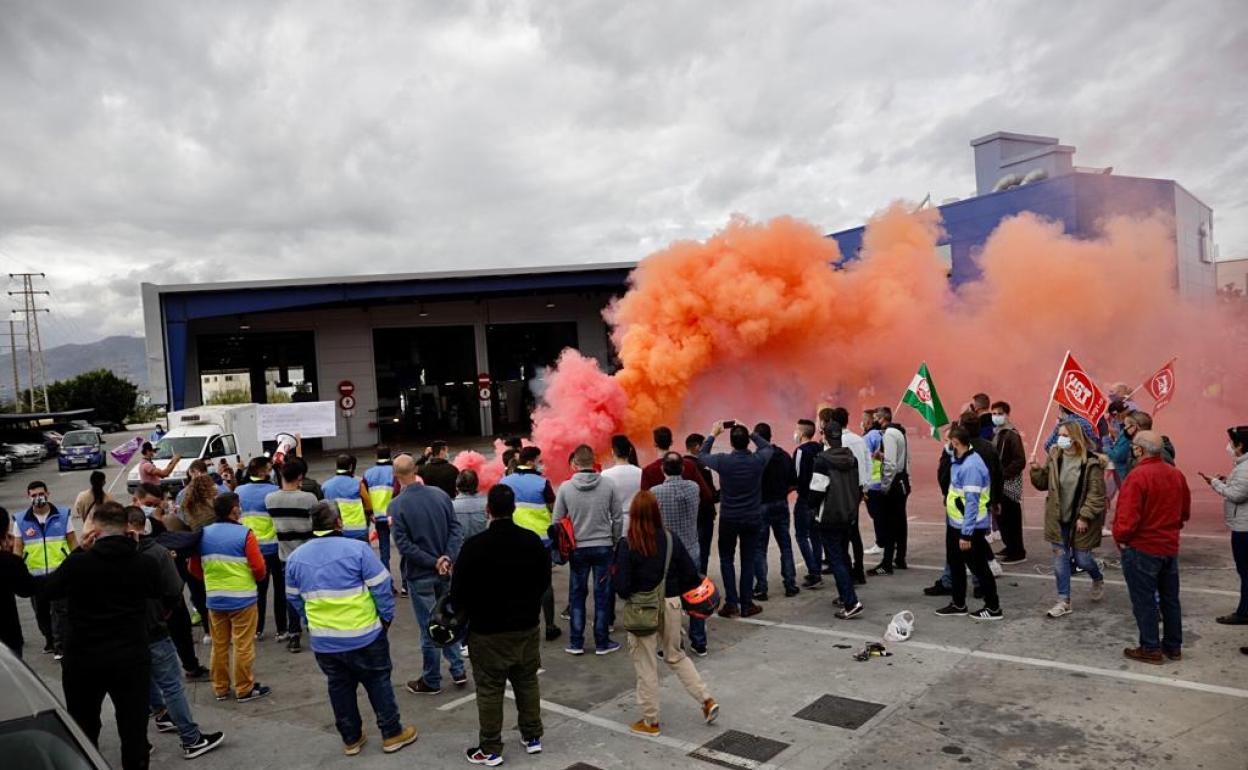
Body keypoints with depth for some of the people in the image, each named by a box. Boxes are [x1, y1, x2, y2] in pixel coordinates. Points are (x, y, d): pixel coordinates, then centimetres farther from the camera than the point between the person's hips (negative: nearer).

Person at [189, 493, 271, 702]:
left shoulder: (203, 534, 1)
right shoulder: (244, 534, -14)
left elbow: (194, 568, 8)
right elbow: (259, 568, -14)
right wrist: (257, 579, 7)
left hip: (214, 598, 5)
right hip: (243, 598, -5)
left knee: (219, 645, 16)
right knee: (243, 646, 5)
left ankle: (220, 688, 26)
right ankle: (245, 689, 13)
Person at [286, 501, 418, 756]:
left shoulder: (295, 557, 0)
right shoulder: (357, 549, -16)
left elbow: (294, 598, 11)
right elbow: (381, 588, -13)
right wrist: (387, 617, 1)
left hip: (323, 640, 4)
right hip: (364, 635, -4)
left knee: (339, 687, 19)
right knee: (378, 683, 12)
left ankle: (351, 738, 29)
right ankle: (392, 734, 21)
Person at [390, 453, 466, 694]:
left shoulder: (396, 505, -14)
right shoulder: (440, 494, -2)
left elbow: (404, 546, -18)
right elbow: (456, 530, -6)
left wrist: (434, 563, -14)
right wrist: (447, 559, -13)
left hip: (420, 575, -4)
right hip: (445, 572, 4)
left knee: (429, 628, 7)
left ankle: (431, 681, 20)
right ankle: (458, 671, 24)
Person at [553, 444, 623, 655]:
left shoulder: (566, 487, -7)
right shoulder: (608, 485, -7)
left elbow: (556, 520, -2)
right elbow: (618, 518, -2)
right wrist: (614, 540, 12)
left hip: (578, 549, 0)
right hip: (603, 547, 0)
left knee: (577, 595, 12)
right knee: (602, 595, 8)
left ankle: (575, 642, 17)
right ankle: (602, 643, 16)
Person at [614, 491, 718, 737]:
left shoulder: (627, 545, -18)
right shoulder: (671, 540, -6)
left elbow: (623, 587, -19)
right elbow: (691, 575, -2)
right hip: (671, 605, 4)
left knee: (646, 664, 11)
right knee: (675, 656, 24)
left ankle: (650, 721, 21)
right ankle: (707, 700, 20)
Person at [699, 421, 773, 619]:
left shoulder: (723, 461, -16)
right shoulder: (757, 460, -13)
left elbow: (702, 455, 5)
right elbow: (768, 447, 11)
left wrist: (713, 434, 14)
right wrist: (749, 433, 12)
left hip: (728, 519, -1)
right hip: (752, 519, 1)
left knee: (726, 560, 13)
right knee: (748, 561, 10)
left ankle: (731, 603, 8)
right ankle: (746, 605, 13)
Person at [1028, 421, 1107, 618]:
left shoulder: (1091, 461, -15)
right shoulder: (1054, 457, 0)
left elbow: (1096, 494, -15)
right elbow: (1043, 484, 6)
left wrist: (1085, 517, -18)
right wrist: (1036, 470, -13)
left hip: (1081, 520, -4)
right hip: (1058, 518, 4)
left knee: (1082, 559, 8)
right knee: (1060, 558, 6)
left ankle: (1098, 580, 43)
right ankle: (1063, 601, 16)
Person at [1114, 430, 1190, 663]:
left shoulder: (1137, 475, -22)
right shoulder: (1176, 474, 3)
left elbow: (1128, 516, -24)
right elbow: (1185, 512, 14)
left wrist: (1120, 537, -8)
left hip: (1141, 548, -7)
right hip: (1170, 547, 7)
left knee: (1144, 601, 4)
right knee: (1170, 598, 17)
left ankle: (1151, 649, 11)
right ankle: (1173, 647, 27)